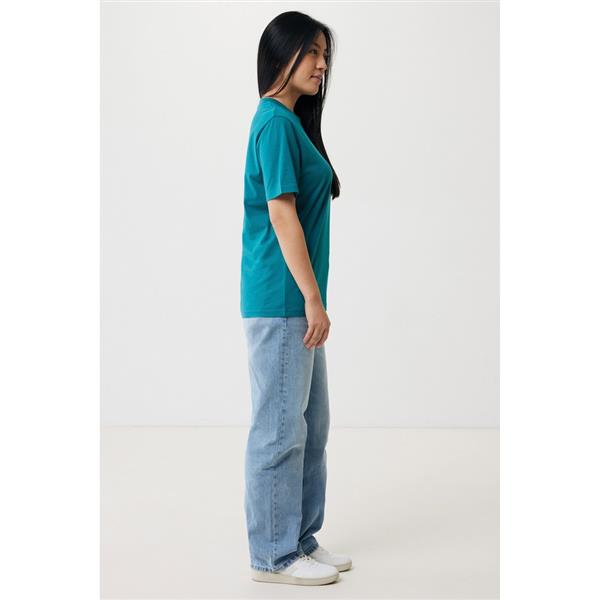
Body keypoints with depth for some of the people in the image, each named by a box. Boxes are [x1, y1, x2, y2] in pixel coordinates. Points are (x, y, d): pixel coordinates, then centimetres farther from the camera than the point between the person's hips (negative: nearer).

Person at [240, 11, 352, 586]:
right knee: (280, 428, -1)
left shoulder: (292, 121, 16)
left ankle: (300, 541, 26)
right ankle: (273, 556, 10)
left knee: (310, 424, 15)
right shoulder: (275, 121, -13)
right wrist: (312, 298, -19)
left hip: (296, 300, 10)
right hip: (280, 300, -10)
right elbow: (281, 212, -19)